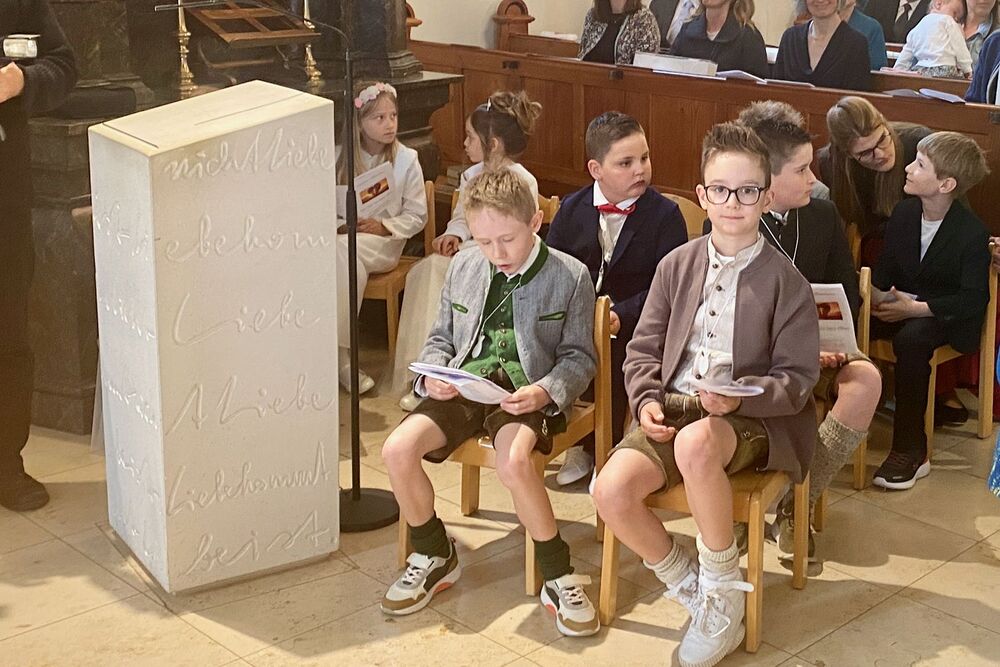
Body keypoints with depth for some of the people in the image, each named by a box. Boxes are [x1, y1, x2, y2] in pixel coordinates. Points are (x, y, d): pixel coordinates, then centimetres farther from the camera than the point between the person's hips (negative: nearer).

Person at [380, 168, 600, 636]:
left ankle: (559, 578, -15)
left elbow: (579, 356, 1)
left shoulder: (570, 276, -2)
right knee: (397, 449, -20)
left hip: (524, 393, -5)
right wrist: (433, 376, -3)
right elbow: (441, 337, 20)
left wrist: (545, 391, -19)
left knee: (514, 462, -37)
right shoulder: (462, 268, 11)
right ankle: (434, 557, 6)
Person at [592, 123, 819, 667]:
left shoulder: (784, 280, -2)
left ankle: (724, 590, -15)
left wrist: (739, 398, -21)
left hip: (752, 419, -3)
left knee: (694, 443, -39)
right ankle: (687, 584, 5)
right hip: (671, 408, 4)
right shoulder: (677, 265, 8)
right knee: (611, 490, -24)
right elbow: (643, 349, 11)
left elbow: (796, 378, -3)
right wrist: (646, 401, -8)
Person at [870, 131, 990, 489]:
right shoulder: (903, 212, 0)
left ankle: (911, 452, -29)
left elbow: (973, 299, -17)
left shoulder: (972, 233, -17)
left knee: (911, 338, -37)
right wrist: (875, 293, -12)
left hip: (948, 316, -6)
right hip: (902, 303, 6)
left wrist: (916, 308, -25)